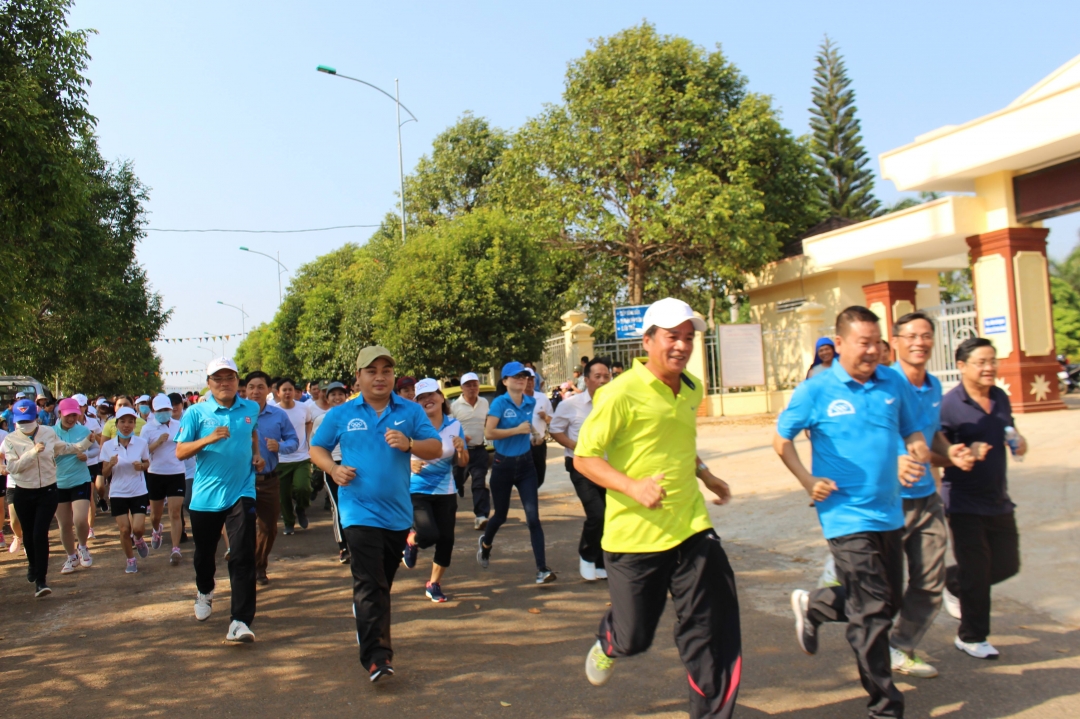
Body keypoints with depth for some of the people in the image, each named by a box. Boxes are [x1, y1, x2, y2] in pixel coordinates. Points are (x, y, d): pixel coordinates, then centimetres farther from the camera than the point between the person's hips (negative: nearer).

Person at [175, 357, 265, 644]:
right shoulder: (196, 412, -6)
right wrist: (209, 439, -24)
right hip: (205, 496, 0)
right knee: (204, 552, 19)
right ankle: (205, 592, 50)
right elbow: (180, 452, -8)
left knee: (243, 556, -10)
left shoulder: (251, 409, 3)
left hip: (241, 493, 0)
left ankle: (240, 621, -10)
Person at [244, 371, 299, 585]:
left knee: (268, 527, 12)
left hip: (269, 480, 3)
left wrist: (280, 447, -16)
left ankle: (259, 568, 32)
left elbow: (293, 440, 5)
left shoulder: (279, 415, 2)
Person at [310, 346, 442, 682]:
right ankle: (377, 657, -12)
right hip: (359, 512, -3)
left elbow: (436, 448, -1)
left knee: (383, 583, 19)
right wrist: (334, 469, -10)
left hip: (398, 512, 3)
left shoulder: (411, 411, 4)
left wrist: (409, 444, -20)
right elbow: (317, 448, 10)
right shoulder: (341, 414, 3)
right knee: (370, 585, -12)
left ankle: (370, 635, 41)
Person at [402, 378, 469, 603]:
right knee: (429, 535, -20)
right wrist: (409, 464, -22)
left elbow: (462, 463, 6)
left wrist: (461, 449, -15)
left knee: (446, 539, 4)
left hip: (445, 491, 4)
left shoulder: (454, 425, 0)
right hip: (416, 490, -3)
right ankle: (411, 541, 18)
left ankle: (434, 584, 27)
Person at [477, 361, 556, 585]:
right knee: (501, 515, 14)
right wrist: (517, 430, -21)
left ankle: (542, 570, -7)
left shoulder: (530, 403, 4)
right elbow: (488, 432, -23)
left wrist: (531, 432, 8)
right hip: (503, 465, -3)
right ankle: (485, 543, 47)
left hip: (526, 464, 3)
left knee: (533, 518, -7)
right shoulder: (500, 403, -12)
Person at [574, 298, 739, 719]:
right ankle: (606, 645, 48)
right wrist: (633, 486, -25)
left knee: (714, 632, -2)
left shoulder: (692, 390, 7)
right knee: (634, 637, 11)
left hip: (690, 527, 5)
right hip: (634, 535, -5)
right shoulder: (622, 393, -15)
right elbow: (584, 457, -13)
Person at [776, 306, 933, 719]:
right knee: (872, 612, -3)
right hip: (847, 516, -6)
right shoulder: (816, 390, -9)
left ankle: (812, 606, 40)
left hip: (889, 513, 6)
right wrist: (807, 481, -10)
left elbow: (914, 435, 12)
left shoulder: (895, 384, 2)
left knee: (890, 602, 17)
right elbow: (781, 440, 1)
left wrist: (919, 460, -10)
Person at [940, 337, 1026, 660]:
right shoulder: (949, 404, -16)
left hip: (998, 500, 7)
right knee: (976, 572, 2)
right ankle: (971, 637, 20)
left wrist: (1018, 442, 1)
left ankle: (952, 582, 38)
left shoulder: (1001, 397, 6)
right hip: (965, 503, -7)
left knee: (1007, 564, 13)